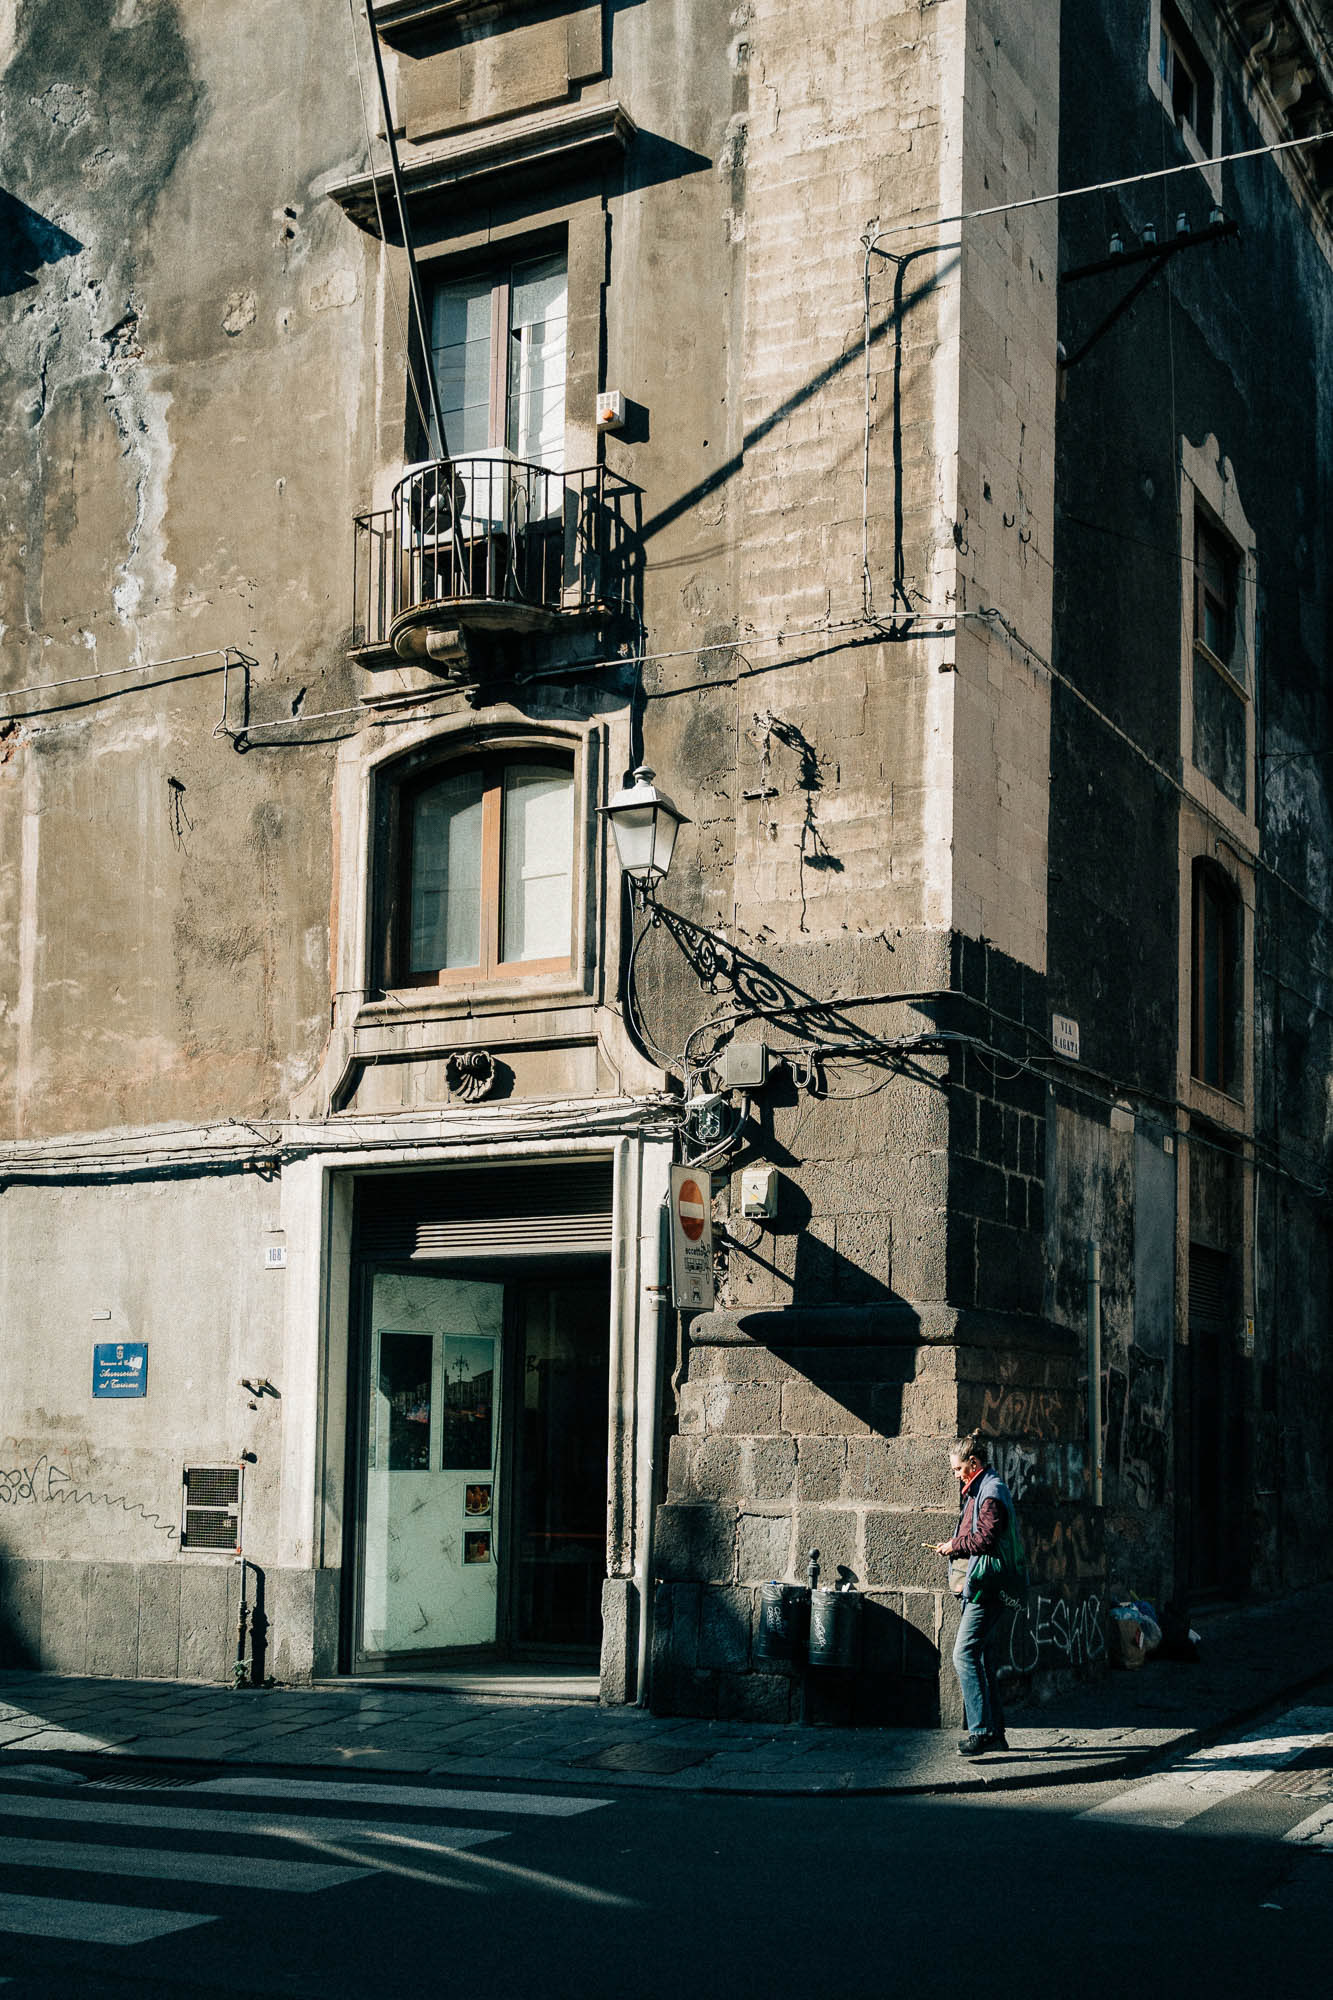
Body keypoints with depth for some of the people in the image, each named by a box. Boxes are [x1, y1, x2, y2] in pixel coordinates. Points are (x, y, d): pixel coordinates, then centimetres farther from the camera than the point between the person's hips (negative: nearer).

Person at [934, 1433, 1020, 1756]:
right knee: (979, 1656, 12)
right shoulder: (980, 1490, 21)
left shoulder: (991, 1492, -12)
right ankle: (995, 1732, 16)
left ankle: (981, 1731, -16)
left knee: (964, 1654, -15)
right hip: (979, 1588, 11)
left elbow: (986, 1539, -21)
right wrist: (954, 1547, 10)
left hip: (987, 1588, -11)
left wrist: (955, 1545, -8)